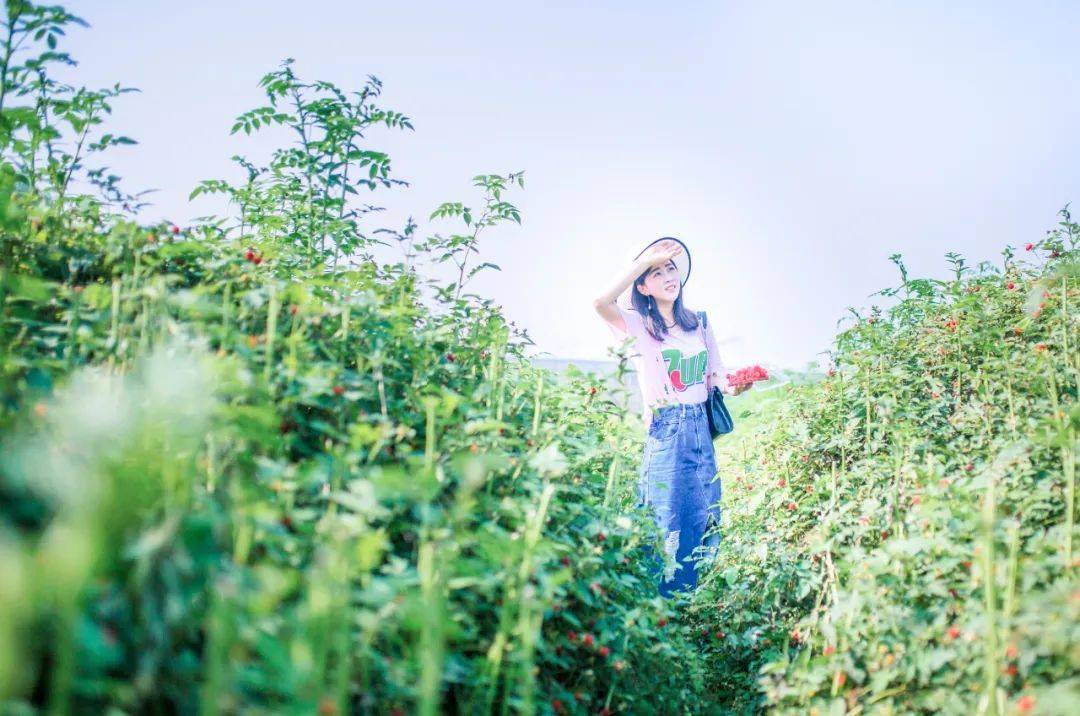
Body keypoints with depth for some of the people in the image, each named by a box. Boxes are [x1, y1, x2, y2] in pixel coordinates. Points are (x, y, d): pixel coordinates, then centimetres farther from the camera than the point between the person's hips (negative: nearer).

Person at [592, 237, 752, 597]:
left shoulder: (700, 321, 10)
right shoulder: (638, 325, -5)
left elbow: (714, 374, 17)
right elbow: (601, 303, -25)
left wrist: (730, 387, -7)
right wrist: (645, 261, -23)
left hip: (701, 429, 5)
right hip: (666, 432, -5)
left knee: (706, 521, 10)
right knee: (671, 526, -2)